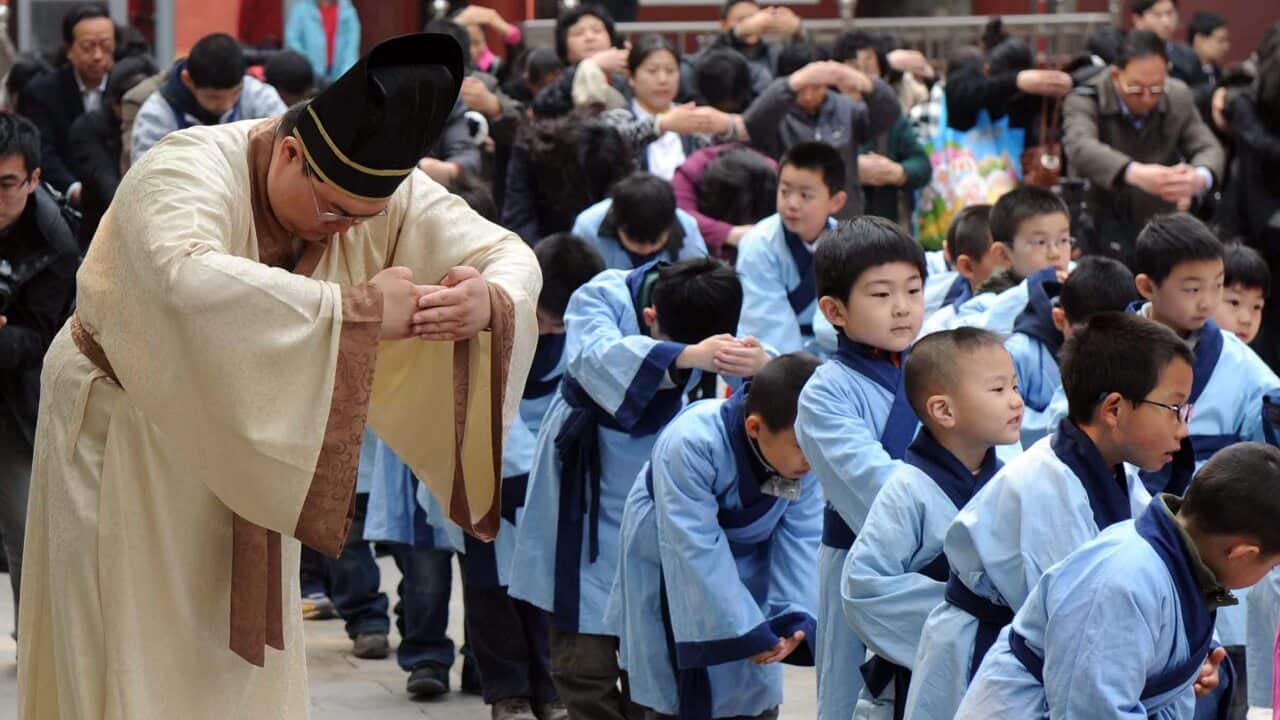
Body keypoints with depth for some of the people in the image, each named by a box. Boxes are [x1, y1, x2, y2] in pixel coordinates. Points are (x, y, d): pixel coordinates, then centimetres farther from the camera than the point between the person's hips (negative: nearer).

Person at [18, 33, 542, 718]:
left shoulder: (380, 187, -15)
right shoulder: (189, 173, -32)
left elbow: (511, 257, -16)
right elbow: (188, 278, -54)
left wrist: (489, 301, -41)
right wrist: (354, 307, -55)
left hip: (244, 442, 5)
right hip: (124, 438, -5)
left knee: (242, 662, 12)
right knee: (135, 663, 1)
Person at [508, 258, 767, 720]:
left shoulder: (712, 314, -10)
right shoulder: (602, 297, -20)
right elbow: (593, 356, -41)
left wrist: (762, 365, -50)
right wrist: (684, 357, -58)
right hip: (586, 488, -2)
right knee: (584, 665, -3)